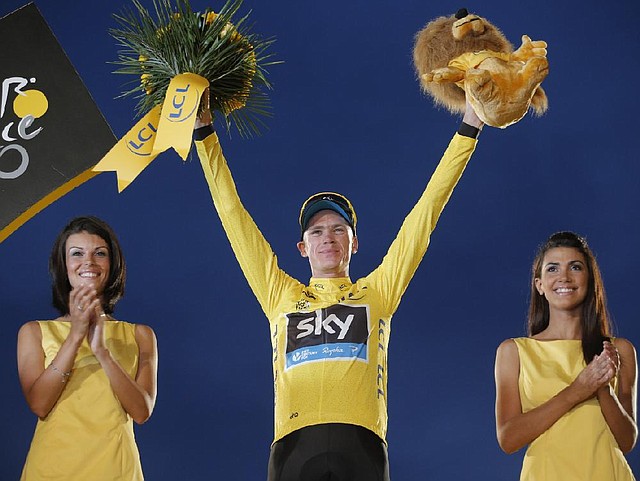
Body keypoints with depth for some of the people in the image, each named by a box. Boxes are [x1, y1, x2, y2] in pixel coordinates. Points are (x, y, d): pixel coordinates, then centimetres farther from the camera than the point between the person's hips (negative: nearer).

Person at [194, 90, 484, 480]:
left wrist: (469, 128, 23)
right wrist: (204, 131, 26)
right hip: (294, 445, 1)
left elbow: (425, 213, 22)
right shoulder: (281, 296, 23)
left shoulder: (377, 292, 21)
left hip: (361, 446, 0)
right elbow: (233, 214, 25)